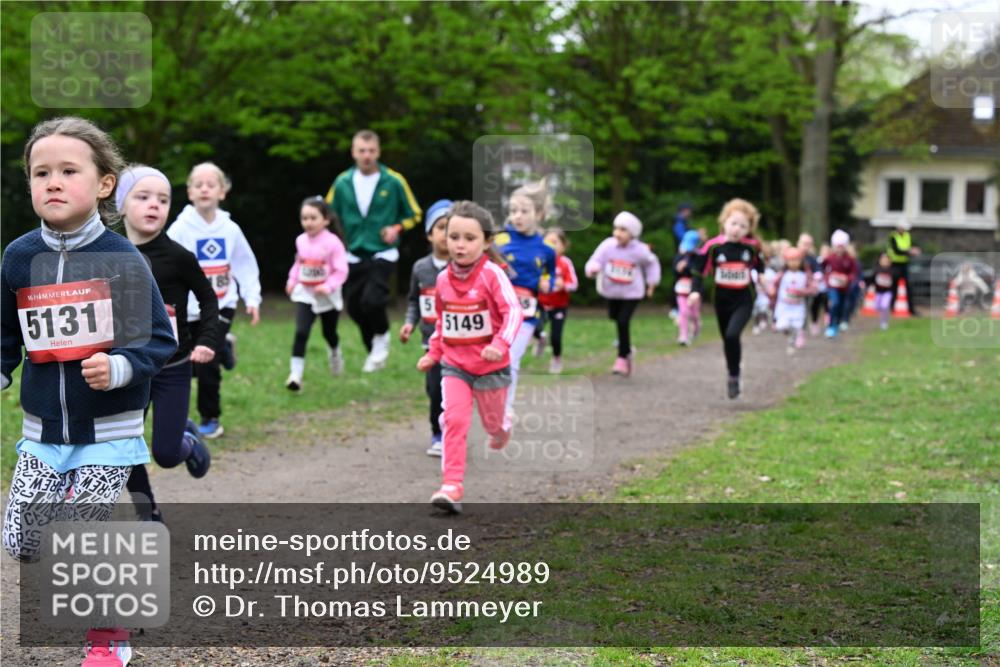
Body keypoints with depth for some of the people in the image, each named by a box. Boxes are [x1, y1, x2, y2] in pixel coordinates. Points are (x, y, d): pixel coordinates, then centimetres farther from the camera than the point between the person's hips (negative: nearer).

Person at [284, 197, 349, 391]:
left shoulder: (332, 242, -18)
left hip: (327, 296, -2)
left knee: (329, 332, 19)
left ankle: (334, 354, 54)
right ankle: (295, 375, -17)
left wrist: (328, 286, -31)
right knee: (301, 332, -15)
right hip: (304, 294, 2)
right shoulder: (301, 240, -3)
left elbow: (341, 271, -18)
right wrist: (292, 280, 3)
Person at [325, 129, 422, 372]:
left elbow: (413, 214, 6)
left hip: (382, 254, -4)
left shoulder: (393, 181, -5)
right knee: (354, 307, 4)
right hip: (354, 256, 4)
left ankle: (382, 337, 8)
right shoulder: (342, 183, 2)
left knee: (371, 299, -23)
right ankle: (374, 351, 29)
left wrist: (397, 228, -11)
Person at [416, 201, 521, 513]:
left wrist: (501, 344, -37)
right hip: (454, 365, 3)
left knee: (493, 421, 17)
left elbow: (513, 311, -24)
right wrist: (433, 353, 13)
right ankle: (452, 486, -15)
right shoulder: (443, 279, -1)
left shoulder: (492, 274, -18)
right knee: (453, 420, -14)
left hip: (491, 366, -3)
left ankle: (502, 430, 55)